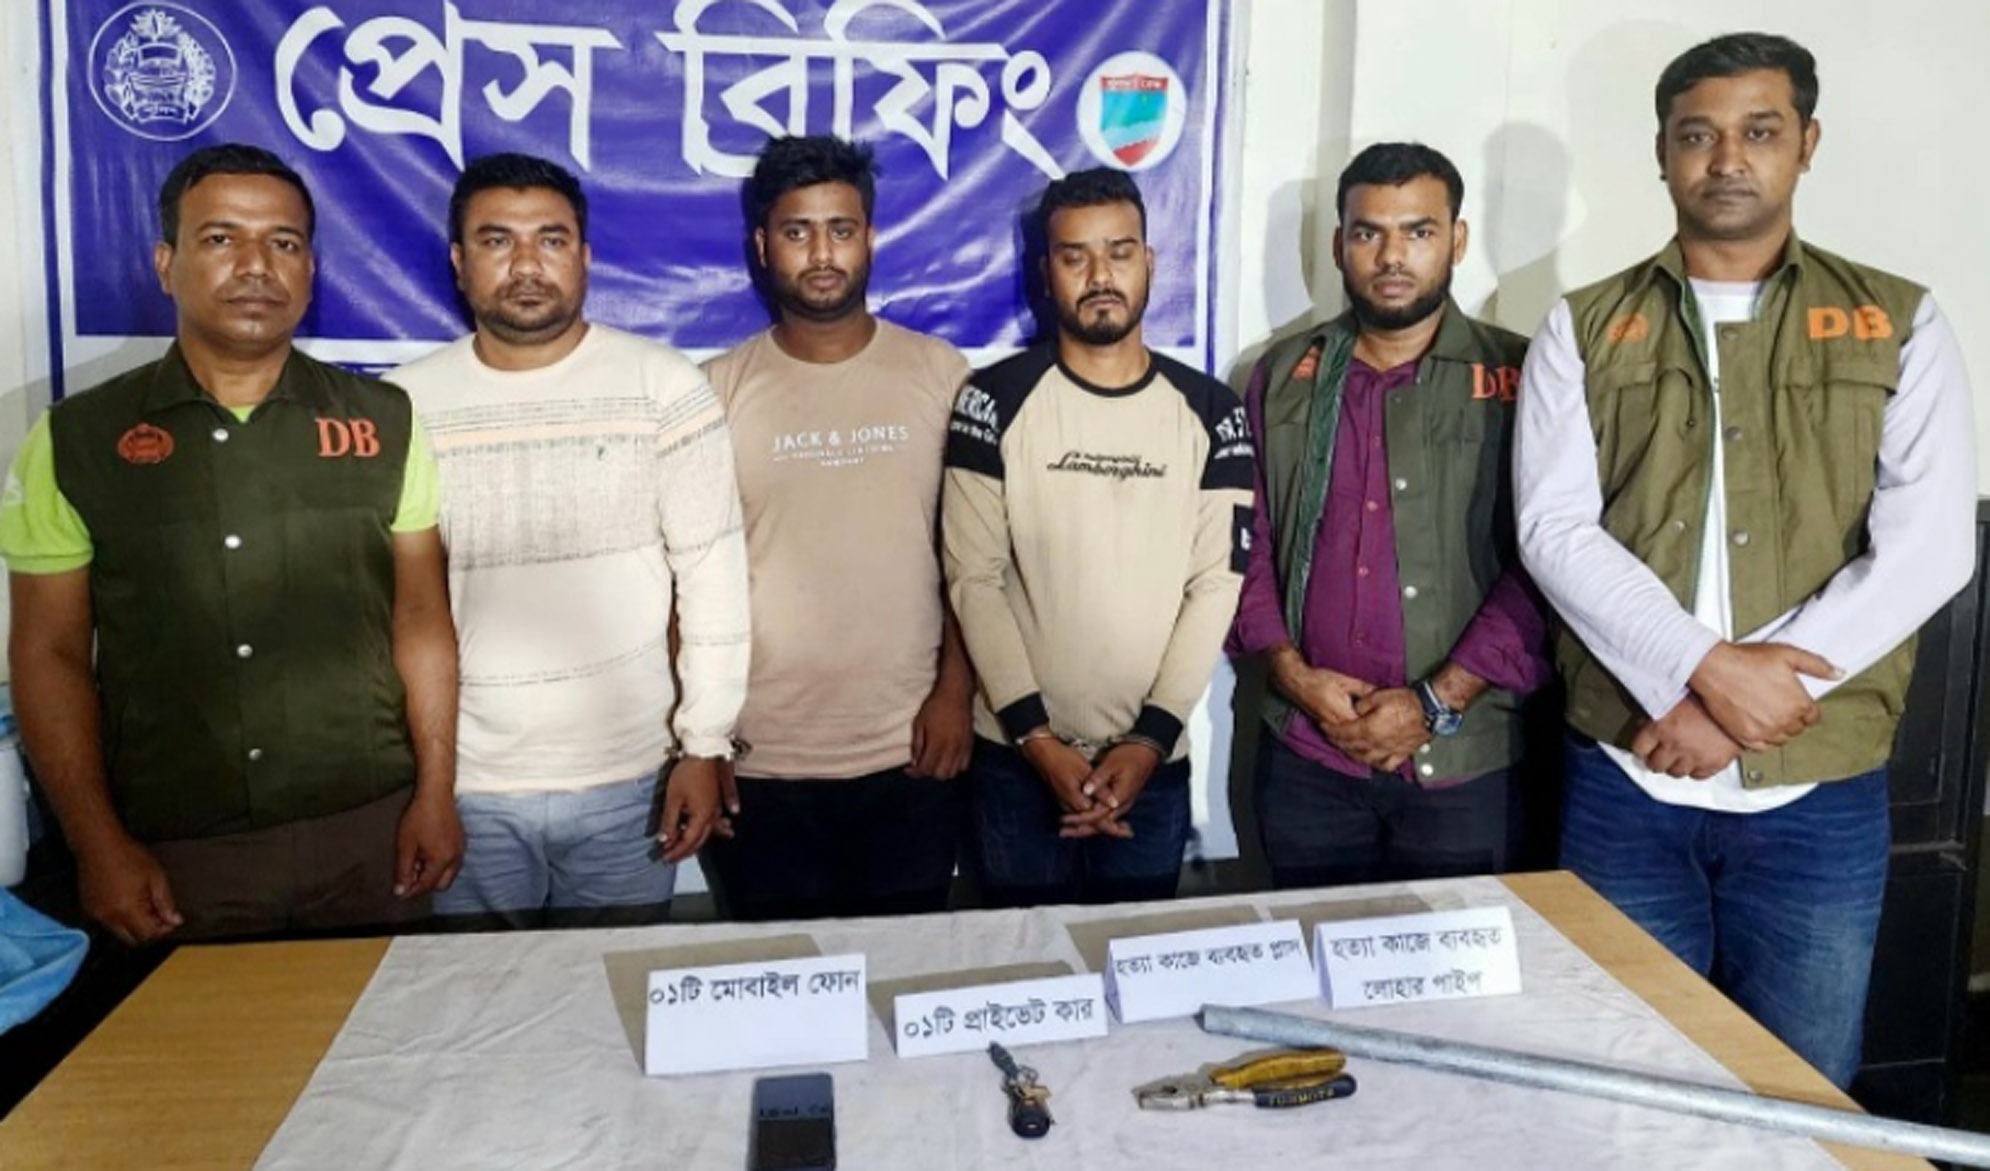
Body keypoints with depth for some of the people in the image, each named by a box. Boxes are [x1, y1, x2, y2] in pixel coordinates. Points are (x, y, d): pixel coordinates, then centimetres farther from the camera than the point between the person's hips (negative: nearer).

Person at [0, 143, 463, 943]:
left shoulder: (384, 423, 2)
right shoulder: (76, 442, 0)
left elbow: (421, 618, 4)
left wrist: (437, 794, -1)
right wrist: (99, 844, -3)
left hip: (370, 831, 1)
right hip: (174, 851, 0)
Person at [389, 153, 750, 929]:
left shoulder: (666, 387, -6)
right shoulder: (405, 404, -1)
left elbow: (713, 575, -5)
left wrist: (705, 746, -7)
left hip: (627, 778, -1)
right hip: (464, 784, 1)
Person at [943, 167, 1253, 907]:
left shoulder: (1209, 413, 1)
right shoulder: (996, 403, -4)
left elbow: (1215, 586, -3)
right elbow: (974, 580, -7)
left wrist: (1151, 737, -11)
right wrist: (1038, 738, -12)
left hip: (1152, 762, 1)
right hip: (1017, 759, -1)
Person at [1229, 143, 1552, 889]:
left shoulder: (1518, 380, -1)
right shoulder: (1283, 379, 8)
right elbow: (1246, 541, 7)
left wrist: (1440, 702, -13)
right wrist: (1290, 670, -7)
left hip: (1466, 763, -2)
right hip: (1306, 756, 2)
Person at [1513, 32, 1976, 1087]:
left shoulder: (1899, 326, 4)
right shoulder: (1584, 329, 5)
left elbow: (1927, 548, -7)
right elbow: (1555, 531, -7)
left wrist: (1742, 704, -15)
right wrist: (1707, 669, -20)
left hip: (1820, 797, 0)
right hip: (1623, 783, 0)